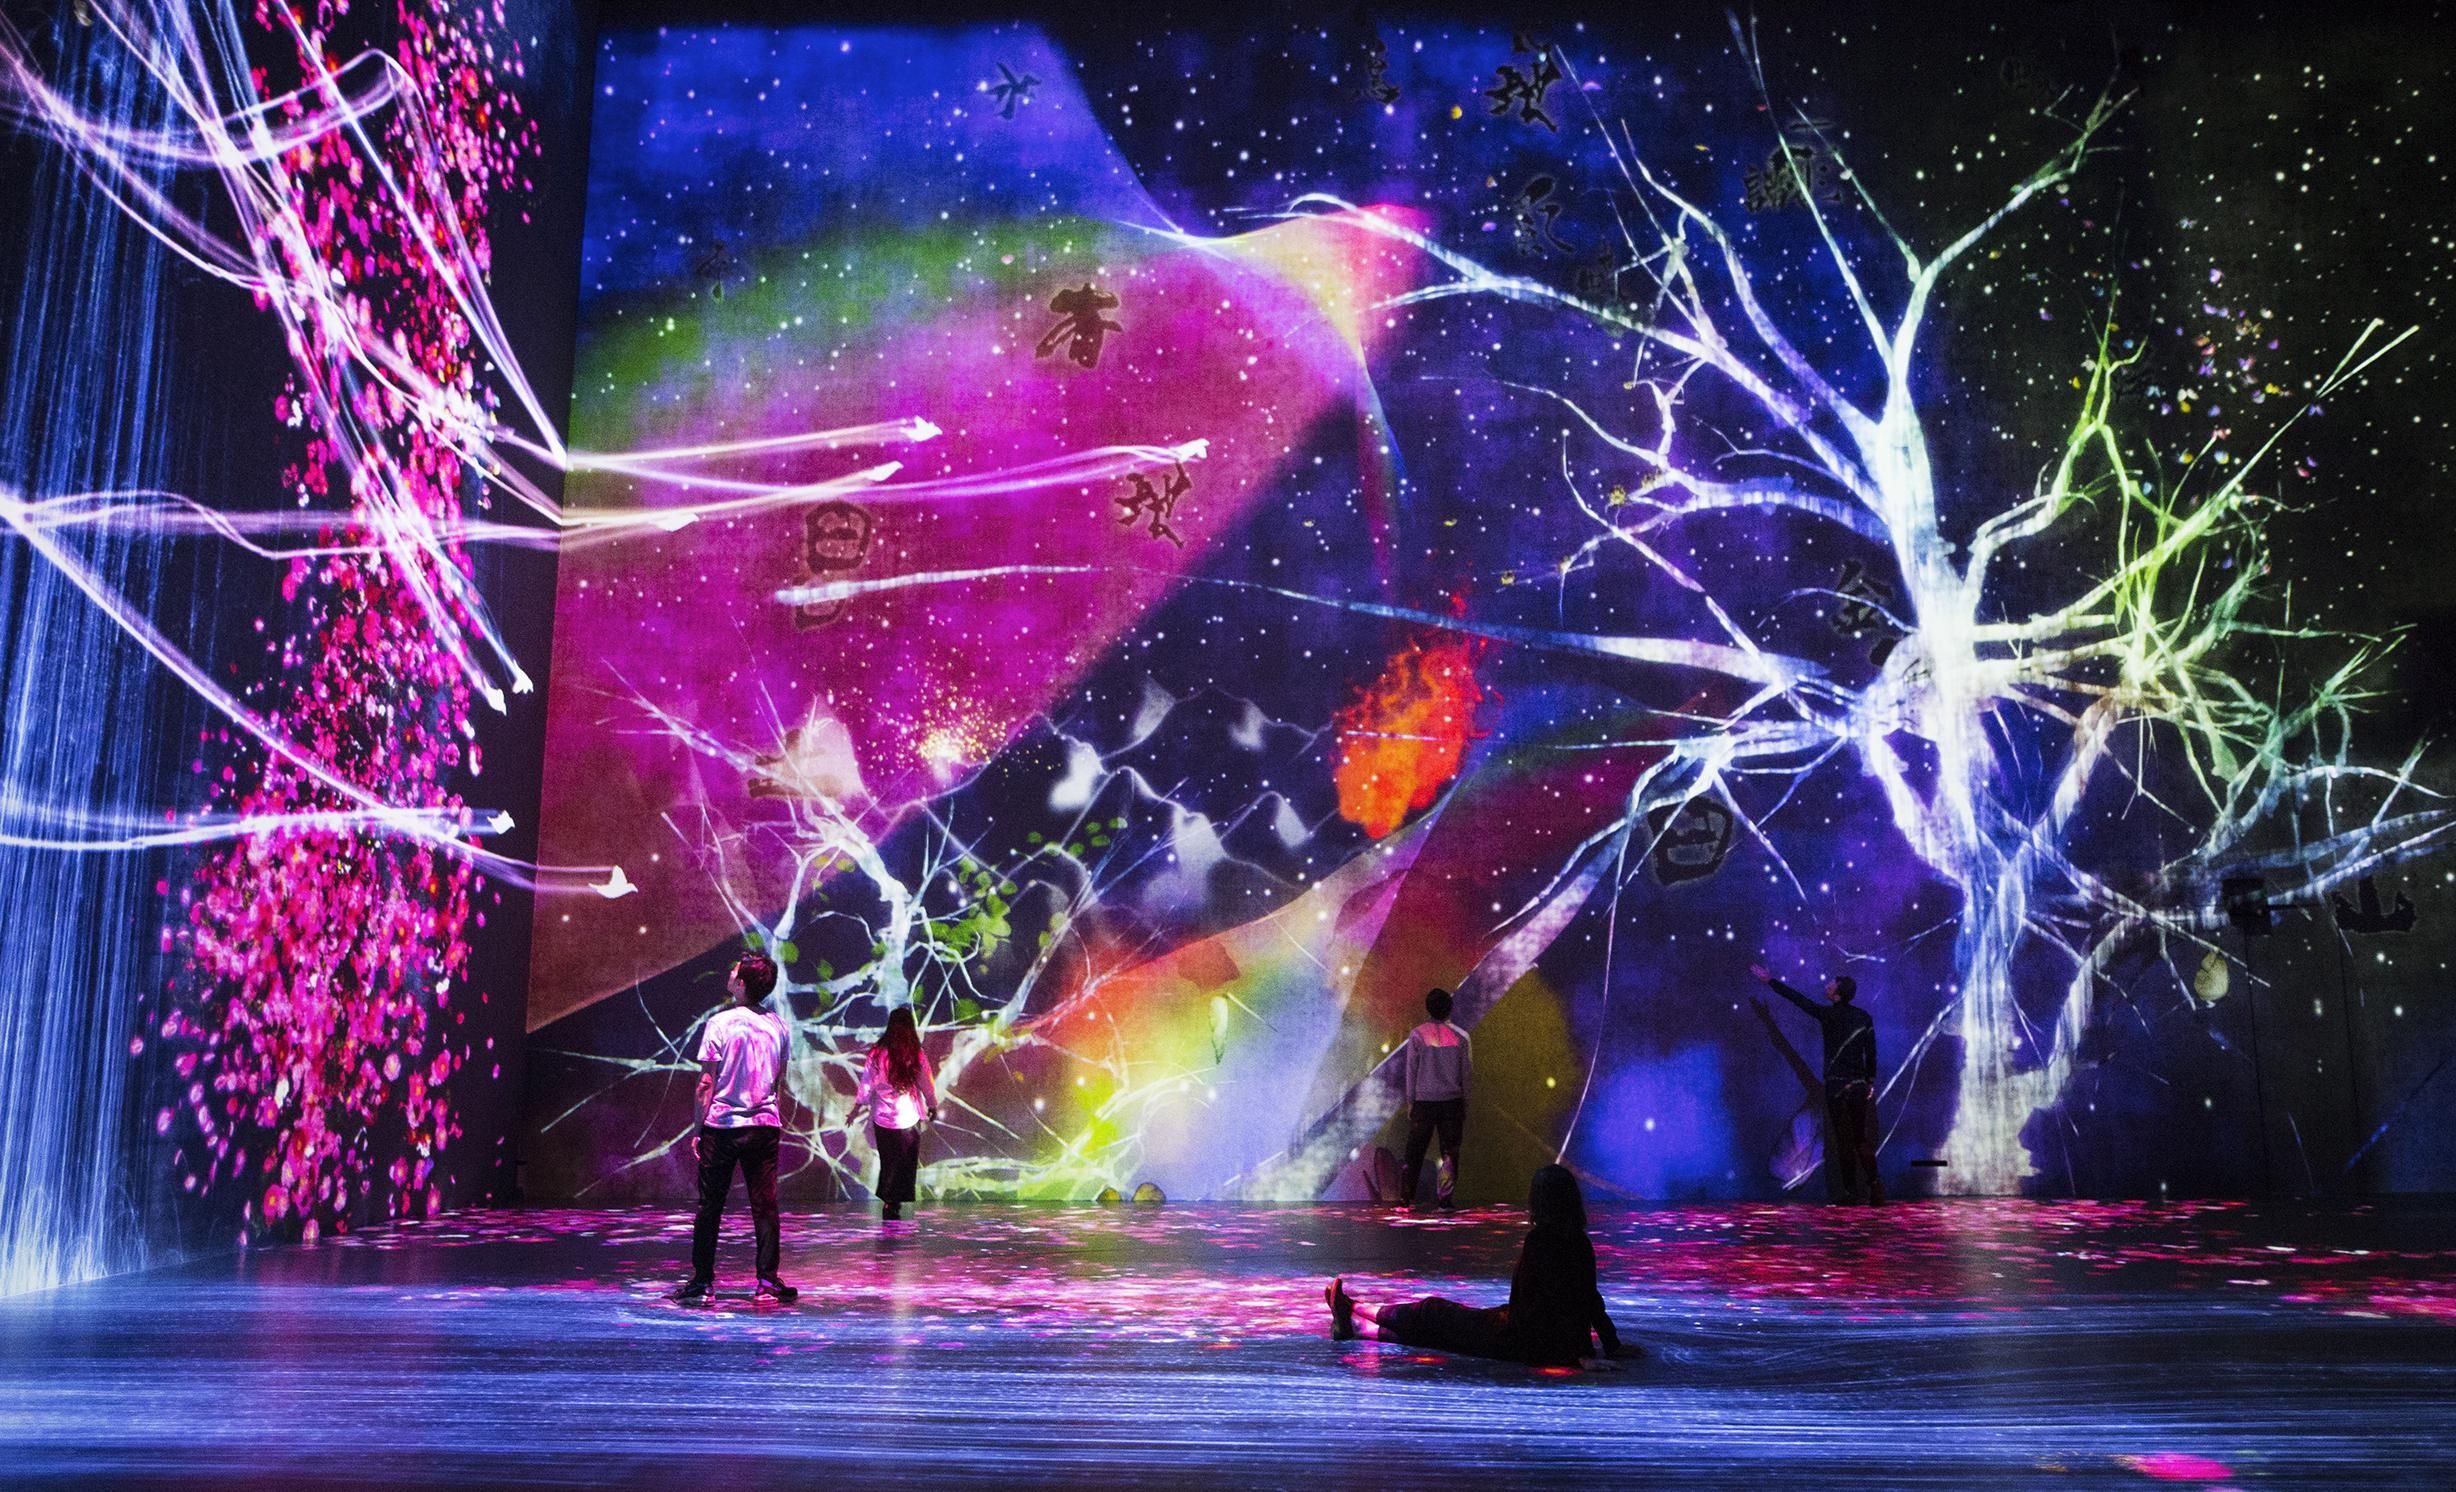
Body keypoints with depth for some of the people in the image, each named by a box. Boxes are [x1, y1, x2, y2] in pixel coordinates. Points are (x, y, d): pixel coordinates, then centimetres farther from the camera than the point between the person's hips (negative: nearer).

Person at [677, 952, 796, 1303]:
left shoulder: (720, 1023, -9)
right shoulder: (778, 1025, 4)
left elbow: (706, 1083, -7)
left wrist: (699, 1129, 0)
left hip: (722, 1126, -3)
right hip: (765, 1126, 3)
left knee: (710, 1205, 7)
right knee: (764, 1205, 5)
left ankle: (702, 1280, 11)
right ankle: (768, 1280, 4)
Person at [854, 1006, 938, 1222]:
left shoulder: (877, 1054, -8)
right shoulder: (917, 1055, -9)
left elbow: (866, 1084, -2)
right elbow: (927, 1084, 0)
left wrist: (857, 1107, 12)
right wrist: (932, 1107, 16)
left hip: (883, 1119, 1)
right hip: (909, 1119, -1)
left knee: (888, 1163, 16)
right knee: (906, 1163, 11)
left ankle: (888, 1200, 18)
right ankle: (894, 1203, 9)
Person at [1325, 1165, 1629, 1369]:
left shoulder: (1538, 1240, -21)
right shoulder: (1581, 1244, 3)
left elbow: (1556, 1301, -26)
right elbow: (1590, 1300, 5)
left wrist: (1584, 1353, -25)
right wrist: (1613, 1346, 13)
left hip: (1519, 1340, -8)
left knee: (1430, 1313, 12)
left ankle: (1353, 1309, 30)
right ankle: (1356, 1325, 33)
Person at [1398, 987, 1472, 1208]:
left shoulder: (1417, 1034, -3)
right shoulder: (1460, 1036, 0)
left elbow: (1411, 1070, -1)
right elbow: (1467, 1073, 4)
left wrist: (1410, 1101, 7)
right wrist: (1465, 1104, 13)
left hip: (1424, 1101, 0)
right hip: (1452, 1100, 0)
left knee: (1415, 1150, 7)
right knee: (1450, 1151, 5)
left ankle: (1406, 1197, 6)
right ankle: (1446, 1198, 2)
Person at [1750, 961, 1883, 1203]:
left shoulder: (1829, 1015, -7)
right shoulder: (1865, 1017, 4)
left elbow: (1797, 998, 0)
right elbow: (1871, 1053, 7)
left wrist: (1770, 981, 10)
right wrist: (1870, 1081, 17)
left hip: (1836, 1085, -4)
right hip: (1859, 1086, 4)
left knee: (1843, 1140, 0)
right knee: (1862, 1138, 10)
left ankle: (1851, 1191, 0)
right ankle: (1874, 1184, -4)